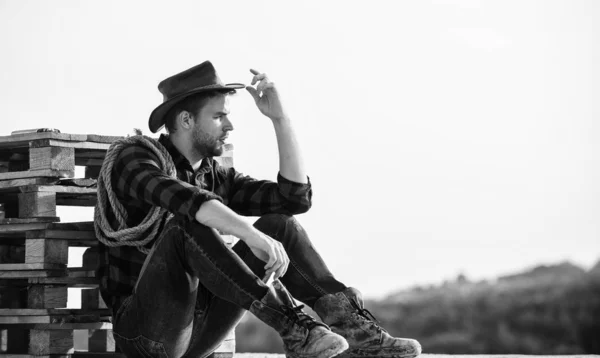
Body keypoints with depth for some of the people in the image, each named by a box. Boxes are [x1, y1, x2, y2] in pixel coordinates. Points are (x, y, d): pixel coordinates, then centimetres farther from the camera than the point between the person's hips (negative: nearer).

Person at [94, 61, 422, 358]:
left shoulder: (216, 177, 13)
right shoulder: (133, 158, -7)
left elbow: (296, 197, 3)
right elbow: (183, 199, -30)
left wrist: (279, 117, -1)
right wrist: (252, 236, -43)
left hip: (197, 330, 6)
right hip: (146, 330, -6)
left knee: (279, 225, -8)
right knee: (187, 225, -33)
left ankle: (352, 326, -24)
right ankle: (293, 328, -39)